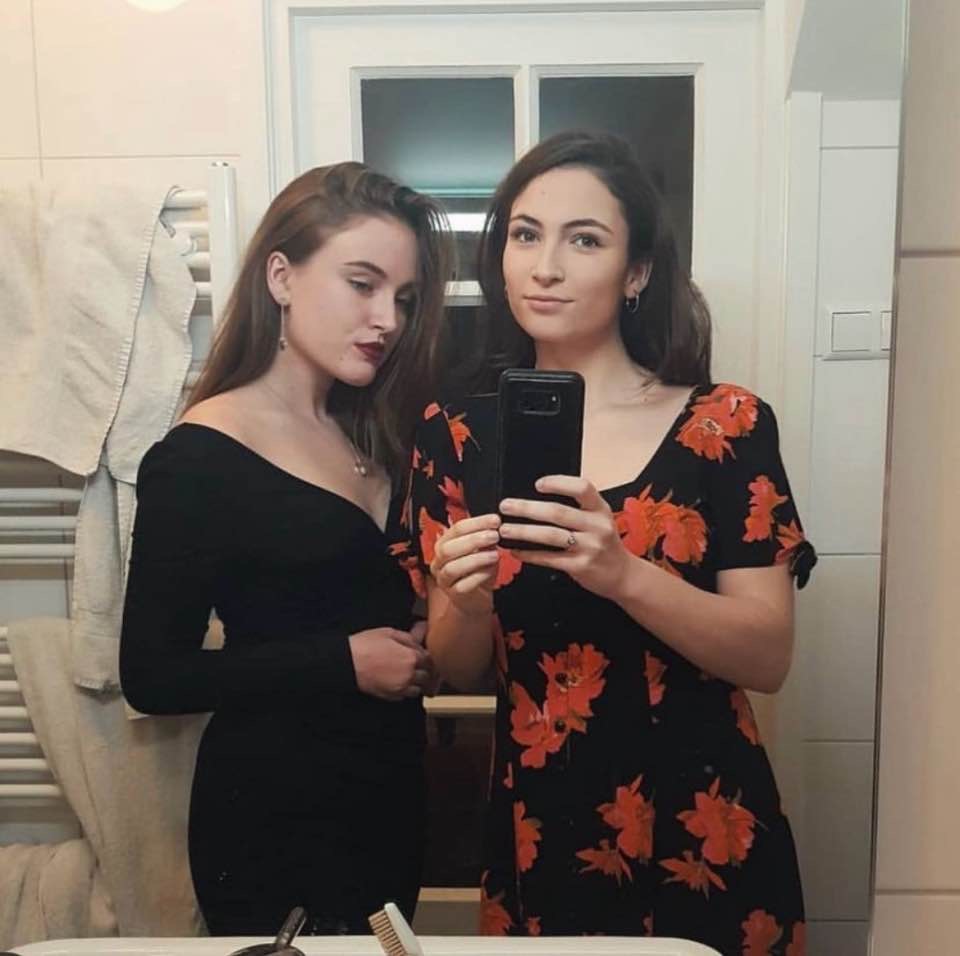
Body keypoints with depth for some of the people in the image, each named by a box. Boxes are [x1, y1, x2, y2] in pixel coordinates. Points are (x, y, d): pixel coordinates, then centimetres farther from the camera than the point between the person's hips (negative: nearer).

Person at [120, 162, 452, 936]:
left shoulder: (374, 434, 5)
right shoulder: (197, 460, -16)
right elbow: (152, 676, -16)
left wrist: (427, 642, -10)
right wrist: (345, 662, -20)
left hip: (389, 792, 7)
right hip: (274, 818, -7)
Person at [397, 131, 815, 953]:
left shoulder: (727, 424, -9)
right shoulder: (456, 433, -4)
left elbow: (769, 658, -12)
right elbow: (457, 669, 1)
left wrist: (623, 574, -28)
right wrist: (467, 604, -21)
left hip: (705, 834, -1)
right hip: (536, 836, 2)